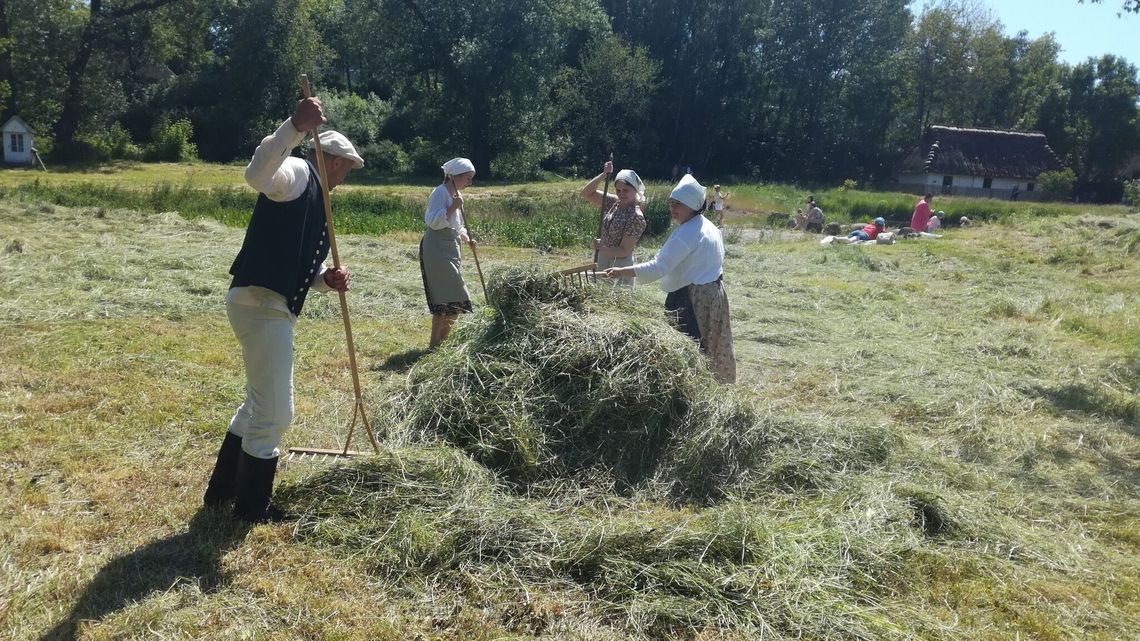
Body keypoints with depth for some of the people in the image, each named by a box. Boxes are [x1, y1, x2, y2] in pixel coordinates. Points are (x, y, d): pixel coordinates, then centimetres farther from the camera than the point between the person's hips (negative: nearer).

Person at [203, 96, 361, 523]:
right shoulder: (298, 173, -8)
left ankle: (223, 489, 38)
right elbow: (257, 174, -33)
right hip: (260, 303, -11)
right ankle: (251, 507, 15)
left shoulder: (314, 196, 21)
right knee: (273, 412, -1)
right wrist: (295, 127, -44)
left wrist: (327, 279, 0)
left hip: (272, 305, 11)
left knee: (260, 402, 24)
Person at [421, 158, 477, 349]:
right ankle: (435, 343, 0)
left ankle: (440, 341, 22)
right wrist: (453, 207, -25)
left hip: (450, 250, 10)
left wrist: (467, 239, 7)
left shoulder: (456, 195, 16)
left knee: (450, 298, 12)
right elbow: (433, 222, -22)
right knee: (446, 298, -9)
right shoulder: (440, 193, -13)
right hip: (437, 250, -10)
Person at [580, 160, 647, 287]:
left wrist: (600, 248, -18)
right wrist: (604, 174, -11)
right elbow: (587, 193, -2)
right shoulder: (614, 203, -1)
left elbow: (624, 251, -21)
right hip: (603, 261, 7)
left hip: (621, 265, -7)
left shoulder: (636, 217, -21)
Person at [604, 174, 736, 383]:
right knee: (711, 347, 20)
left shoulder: (687, 233, -22)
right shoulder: (709, 227, 10)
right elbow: (717, 260, 19)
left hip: (691, 299, -10)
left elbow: (658, 267, -30)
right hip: (714, 293, 10)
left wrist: (622, 272, -33)